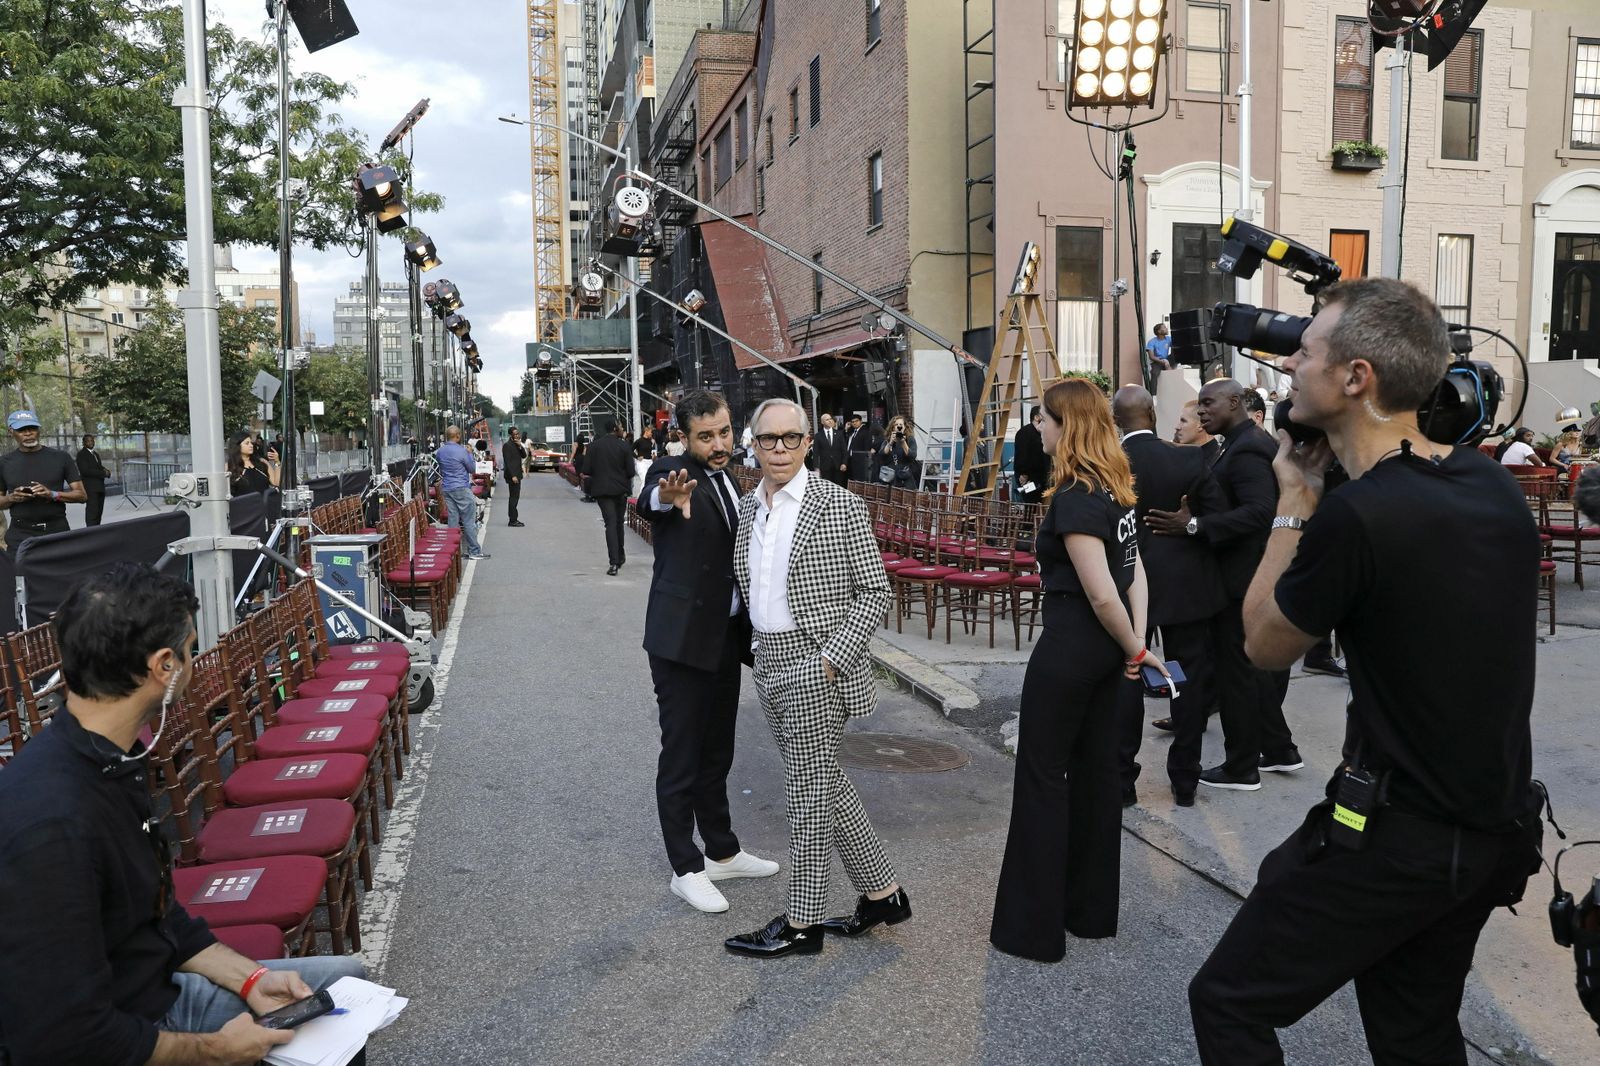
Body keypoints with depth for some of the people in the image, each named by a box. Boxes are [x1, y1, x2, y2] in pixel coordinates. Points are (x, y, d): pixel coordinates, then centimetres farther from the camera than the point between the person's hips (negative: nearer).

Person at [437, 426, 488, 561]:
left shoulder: (440, 451, 6)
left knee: (453, 519, 9)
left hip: (446, 489, 7)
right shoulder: (461, 451, -14)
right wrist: (470, 454, 7)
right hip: (461, 489, -7)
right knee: (469, 521, -2)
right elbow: (472, 469, -3)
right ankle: (474, 551, 0)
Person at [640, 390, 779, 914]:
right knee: (681, 756, 3)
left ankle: (722, 851, 33)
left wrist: (748, 634, 22)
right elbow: (649, 499, -38)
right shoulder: (673, 472, -12)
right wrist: (668, 497, -61)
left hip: (725, 637, 8)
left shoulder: (728, 482, 12)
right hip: (681, 638, -8)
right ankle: (686, 869, 15)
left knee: (716, 752, 19)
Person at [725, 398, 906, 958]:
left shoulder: (840, 506, -11)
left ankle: (802, 923, 15)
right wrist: (761, 645, 12)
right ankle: (883, 893, 30)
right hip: (771, 666, 8)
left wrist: (831, 658, -17)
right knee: (825, 784, 15)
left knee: (808, 794, 1)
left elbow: (874, 589, -11)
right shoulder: (749, 506, 10)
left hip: (817, 668, -7)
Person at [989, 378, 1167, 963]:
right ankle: (1092, 908, 28)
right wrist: (1138, 641, 5)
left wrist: (1133, 648, -7)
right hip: (1104, 648, 9)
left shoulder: (1075, 498, -20)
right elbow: (1134, 572, 10)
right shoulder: (1116, 488, 9)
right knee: (1095, 767, 16)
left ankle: (1035, 924, 11)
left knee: (1043, 773, 2)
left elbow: (1102, 595, -21)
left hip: (1070, 646, -9)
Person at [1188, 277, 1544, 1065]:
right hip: (1495, 834, 8)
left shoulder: (1356, 515, -25)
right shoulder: (1493, 484, 0)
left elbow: (1265, 646, -7)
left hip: (1394, 836, -8)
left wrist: (1295, 500, 0)